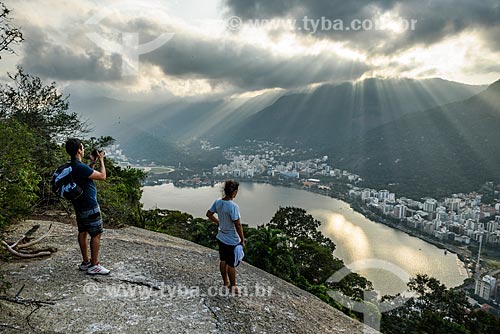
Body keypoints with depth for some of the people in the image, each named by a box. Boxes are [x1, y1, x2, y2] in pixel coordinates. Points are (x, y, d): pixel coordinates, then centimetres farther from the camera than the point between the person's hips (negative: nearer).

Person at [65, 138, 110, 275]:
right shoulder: (81, 167, -25)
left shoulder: (71, 166, 5)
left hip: (79, 206, 10)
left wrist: (92, 162, 14)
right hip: (89, 207, -10)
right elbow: (102, 176, -18)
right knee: (96, 234, -1)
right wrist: (101, 159, -6)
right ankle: (94, 266, 6)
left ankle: (86, 262, 28)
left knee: (82, 232, 17)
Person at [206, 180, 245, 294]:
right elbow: (238, 225, -24)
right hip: (232, 241, -7)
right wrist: (242, 240, -12)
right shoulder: (233, 206, -29)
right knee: (232, 264, 10)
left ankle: (226, 282, 40)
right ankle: (233, 286, 26)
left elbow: (209, 214, 7)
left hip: (221, 238, 7)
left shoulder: (217, 202, -7)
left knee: (223, 261, 21)